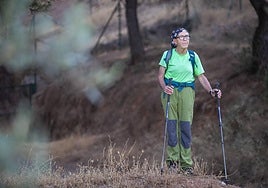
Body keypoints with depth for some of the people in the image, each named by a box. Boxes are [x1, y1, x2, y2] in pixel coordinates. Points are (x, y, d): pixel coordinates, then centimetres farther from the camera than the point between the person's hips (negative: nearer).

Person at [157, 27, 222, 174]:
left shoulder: (193, 56, 8)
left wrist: (210, 91, -9)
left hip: (187, 92, 1)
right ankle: (172, 159, 1)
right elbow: (160, 76, 0)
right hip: (170, 91, -1)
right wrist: (164, 87, -20)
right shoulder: (168, 55, 2)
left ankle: (186, 163, -1)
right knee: (171, 125, -7)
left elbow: (201, 77, 7)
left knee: (186, 126, -5)